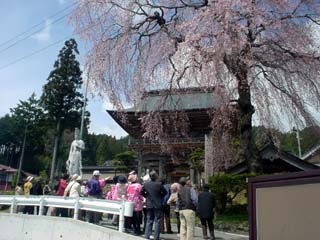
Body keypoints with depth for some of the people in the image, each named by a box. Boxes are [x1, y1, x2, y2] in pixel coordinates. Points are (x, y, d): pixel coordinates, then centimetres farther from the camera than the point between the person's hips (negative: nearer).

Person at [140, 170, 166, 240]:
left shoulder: (146, 184, -4)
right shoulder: (159, 184, -13)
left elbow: (141, 192, 3)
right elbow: (165, 192, -4)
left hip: (149, 205, 3)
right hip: (157, 205, -3)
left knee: (149, 221, 14)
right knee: (157, 221, 5)